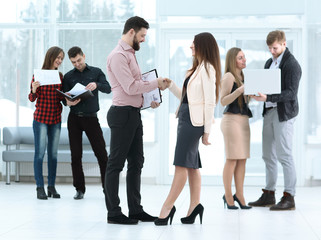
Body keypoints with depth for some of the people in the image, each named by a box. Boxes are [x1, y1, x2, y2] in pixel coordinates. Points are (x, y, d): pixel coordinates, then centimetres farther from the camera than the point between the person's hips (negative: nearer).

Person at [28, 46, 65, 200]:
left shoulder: (60, 76, 8)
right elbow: (32, 98, -4)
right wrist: (34, 89, -24)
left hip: (56, 119, 5)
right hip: (41, 118, -5)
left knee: (53, 153, 7)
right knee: (40, 152, -6)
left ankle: (52, 187, 13)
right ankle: (40, 187, -2)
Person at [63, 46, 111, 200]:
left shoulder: (96, 72, 8)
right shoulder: (68, 76, 11)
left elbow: (108, 89, -4)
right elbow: (64, 97, 8)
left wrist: (96, 85, -24)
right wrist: (69, 102, -16)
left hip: (91, 118, -1)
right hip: (74, 118, 1)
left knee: (101, 153, -5)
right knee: (76, 155, 1)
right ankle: (79, 189, 10)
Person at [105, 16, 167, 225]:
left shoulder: (130, 54, 19)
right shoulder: (118, 55, -13)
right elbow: (130, 87, -20)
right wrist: (156, 83, -11)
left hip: (134, 114, 10)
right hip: (122, 114, -10)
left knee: (136, 162, 13)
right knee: (116, 164, -3)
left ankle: (135, 210, 20)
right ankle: (114, 213, 2)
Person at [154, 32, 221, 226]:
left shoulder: (207, 69, -9)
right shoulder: (197, 68, 19)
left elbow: (210, 102, -14)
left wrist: (207, 131, -16)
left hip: (194, 121, -10)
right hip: (186, 117, 10)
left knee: (182, 164, -9)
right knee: (191, 165, 7)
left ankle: (168, 207, -8)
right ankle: (195, 205, 9)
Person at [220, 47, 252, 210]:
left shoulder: (242, 77, 19)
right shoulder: (229, 77, -5)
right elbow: (223, 101, -13)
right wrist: (240, 90, -22)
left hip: (243, 120, 8)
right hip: (232, 119, -8)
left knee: (242, 159, 4)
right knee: (232, 159, -9)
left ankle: (239, 195, 6)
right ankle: (228, 197, -4)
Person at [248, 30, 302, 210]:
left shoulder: (292, 65, -11)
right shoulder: (269, 63, 16)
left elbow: (291, 93, -18)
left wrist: (267, 98, -28)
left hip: (284, 113, -8)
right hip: (269, 112, 8)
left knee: (284, 155, -8)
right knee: (268, 156, 11)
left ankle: (289, 197, -3)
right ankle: (269, 195, 18)